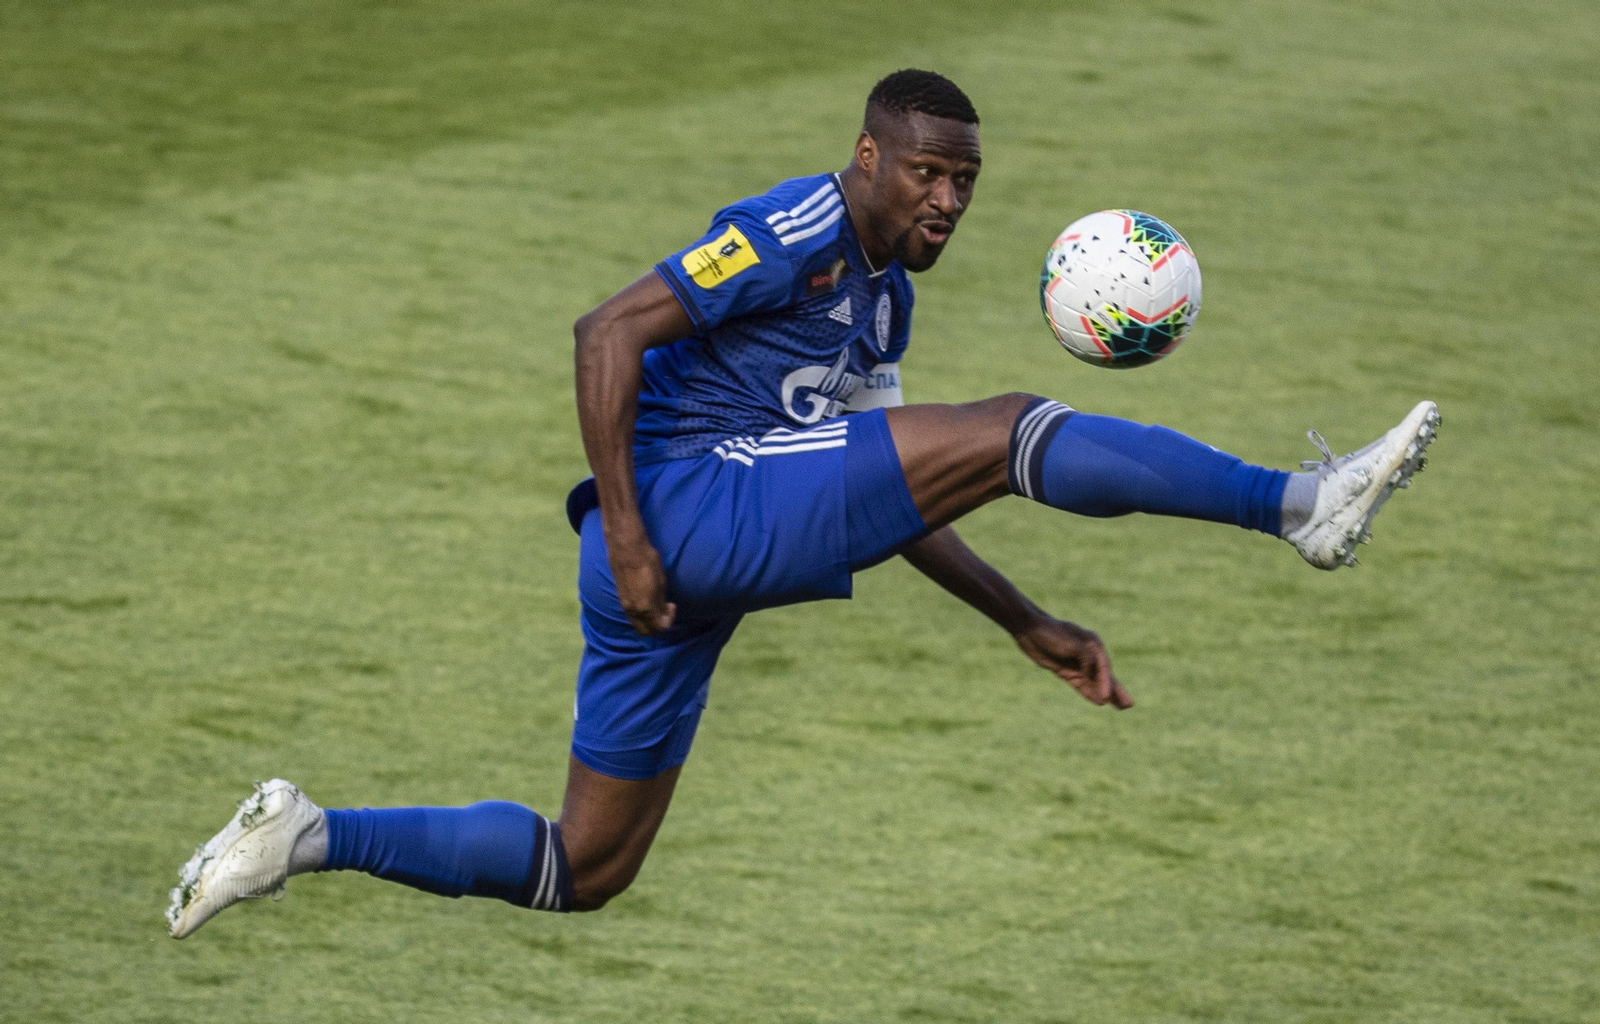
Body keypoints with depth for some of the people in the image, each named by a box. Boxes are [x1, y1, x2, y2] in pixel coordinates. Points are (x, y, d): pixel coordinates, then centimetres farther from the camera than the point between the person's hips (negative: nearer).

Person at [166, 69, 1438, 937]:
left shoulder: (887, 301, 22)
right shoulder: (798, 232, -8)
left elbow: (890, 502, 27)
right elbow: (609, 333, -15)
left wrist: (1031, 625, 20)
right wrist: (627, 535, -20)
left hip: (676, 580, 10)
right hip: (688, 502, -10)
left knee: (581, 874, 13)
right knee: (1008, 428, -15)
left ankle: (309, 837, 11)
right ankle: (1300, 503, -17)